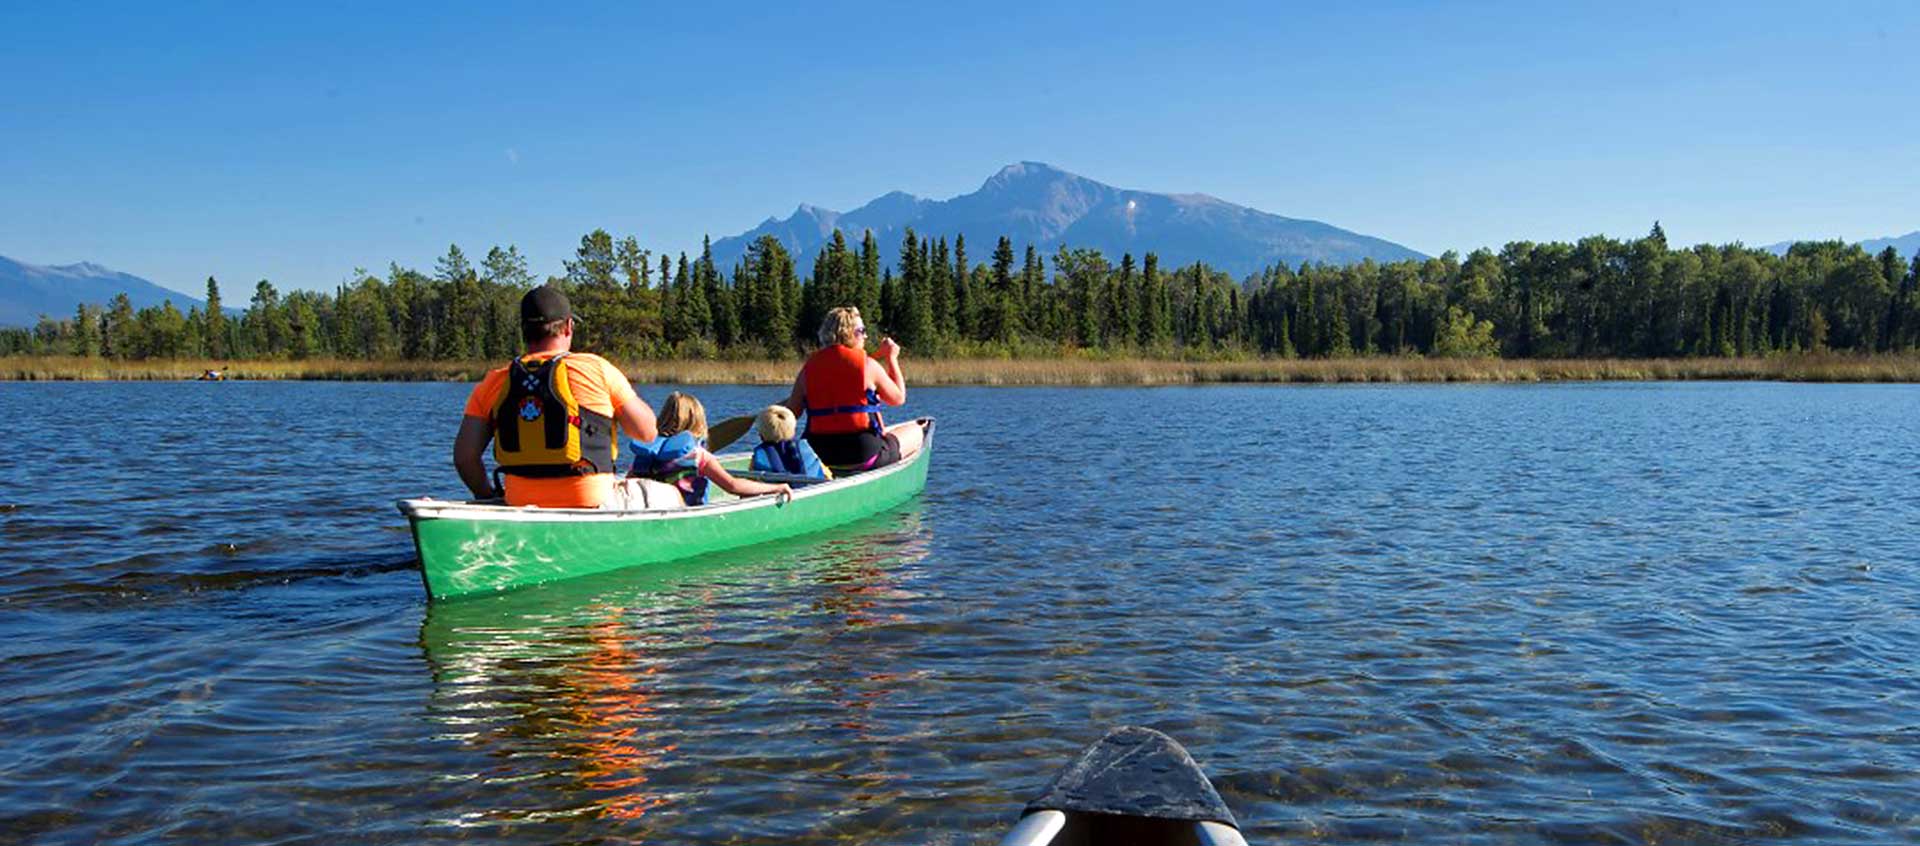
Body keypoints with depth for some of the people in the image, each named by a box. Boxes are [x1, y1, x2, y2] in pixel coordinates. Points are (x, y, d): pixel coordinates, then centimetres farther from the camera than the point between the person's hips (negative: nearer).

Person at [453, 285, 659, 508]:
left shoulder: (494, 383, 3)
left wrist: (488, 496, 18)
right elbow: (648, 432, 0)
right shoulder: (596, 369, -5)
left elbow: (464, 456, 0)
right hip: (592, 505, -5)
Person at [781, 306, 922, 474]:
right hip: (864, 455, -5)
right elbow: (898, 398, 6)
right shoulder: (868, 365, -7)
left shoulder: (809, 367, 3)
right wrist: (892, 358, 15)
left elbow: (791, 414, -1)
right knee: (915, 431, 17)